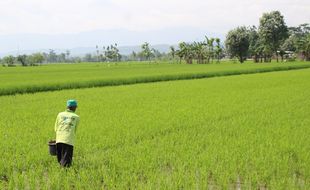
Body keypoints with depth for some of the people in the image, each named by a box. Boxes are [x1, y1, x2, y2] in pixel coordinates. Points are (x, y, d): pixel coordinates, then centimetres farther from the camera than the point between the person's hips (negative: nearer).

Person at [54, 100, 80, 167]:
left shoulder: (60, 114, 17)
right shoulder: (76, 117, 11)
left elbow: (56, 129, 19)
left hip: (59, 139, 3)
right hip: (69, 140, -3)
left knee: (60, 160, 13)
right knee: (66, 162, -5)